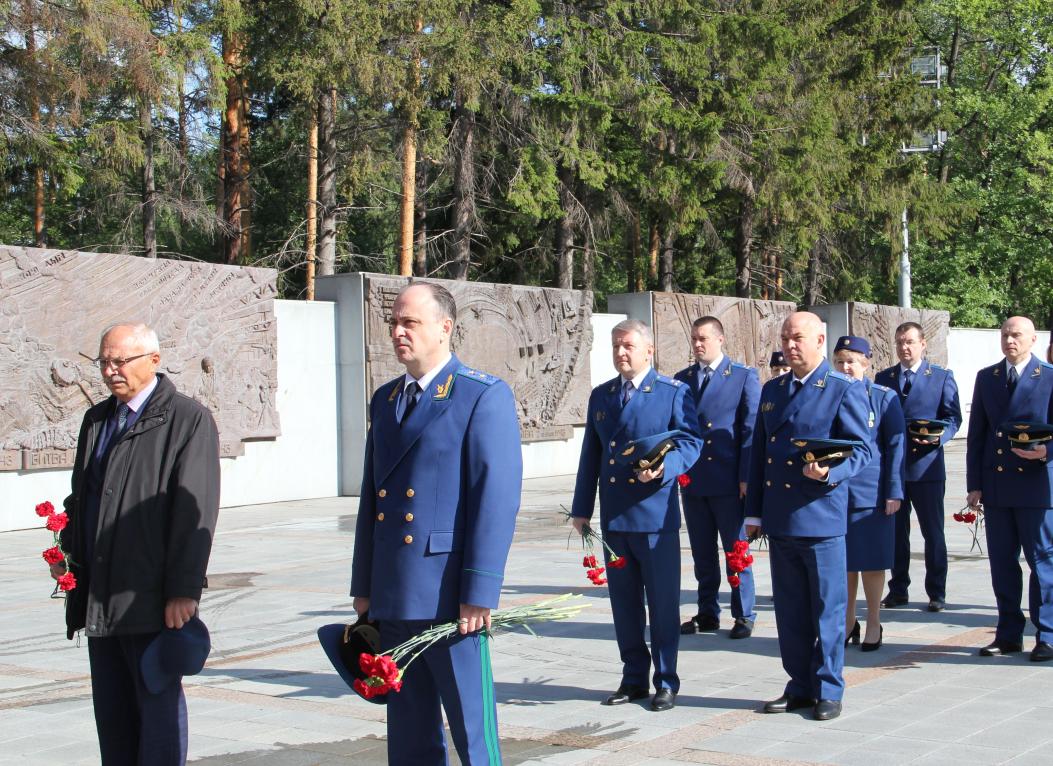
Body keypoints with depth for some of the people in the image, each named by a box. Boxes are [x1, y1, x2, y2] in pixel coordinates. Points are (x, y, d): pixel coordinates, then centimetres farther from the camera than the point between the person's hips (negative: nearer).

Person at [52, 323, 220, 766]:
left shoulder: (188, 420, -8)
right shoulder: (97, 420, 16)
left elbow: (196, 512, -13)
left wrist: (183, 591, -16)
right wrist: (67, 551, 9)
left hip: (152, 597, -7)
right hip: (100, 597, 7)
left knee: (158, 703, 0)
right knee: (111, 710, 12)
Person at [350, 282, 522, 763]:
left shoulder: (485, 396, -7)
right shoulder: (385, 399, 15)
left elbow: (498, 499, -13)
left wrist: (479, 592, -17)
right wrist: (364, 586, 15)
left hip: (450, 596, -7)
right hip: (393, 597, 7)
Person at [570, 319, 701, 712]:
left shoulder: (674, 392, -2)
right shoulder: (600, 395, 13)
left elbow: (690, 442, -7)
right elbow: (591, 454, 15)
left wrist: (663, 467, -26)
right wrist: (581, 507, 12)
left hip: (656, 514, -5)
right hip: (613, 517, 5)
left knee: (663, 603, 2)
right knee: (624, 604, 11)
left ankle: (666, 681, 12)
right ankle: (634, 678, 21)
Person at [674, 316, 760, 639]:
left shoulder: (744, 377, -1)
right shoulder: (681, 379, 10)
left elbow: (751, 429, -5)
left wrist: (746, 477, -10)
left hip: (729, 481, -4)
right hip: (692, 480, 4)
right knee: (703, 554, 10)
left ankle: (743, 615, 13)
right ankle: (707, 614, 20)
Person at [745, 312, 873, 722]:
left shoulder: (845, 390, -4)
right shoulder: (772, 390, 15)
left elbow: (861, 448, -6)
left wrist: (829, 472, -26)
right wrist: (753, 511, 13)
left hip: (821, 516, -6)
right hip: (779, 519, 6)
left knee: (828, 608, 1)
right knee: (790, 610, 12)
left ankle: (828, 691, 11)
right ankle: (800, 686, 22)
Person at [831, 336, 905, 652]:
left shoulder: (884, 397, -1)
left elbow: (895, 446, -3)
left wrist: (893, 492, -7)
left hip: (870, 492, -3)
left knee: (872, 560, 4)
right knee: (843, 559, 8)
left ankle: (874, 623, 15)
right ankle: (848, 621, 19)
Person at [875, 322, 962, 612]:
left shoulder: (942, 377, 3)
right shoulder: (883, 378, 12)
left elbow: (953, 417, 0)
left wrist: (938, 437, -18)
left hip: (926, 465, -3)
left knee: (933, 532, 2)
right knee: (895, 531, 8)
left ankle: (936, 593, 9)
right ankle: (898, 590, 17)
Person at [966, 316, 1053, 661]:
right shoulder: (986, 377, 11)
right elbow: (976, 434, 10)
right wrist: (974, 484, 6)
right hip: (995, 485, 4)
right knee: (1002, 563, 9)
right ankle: (1008, 634, 18)